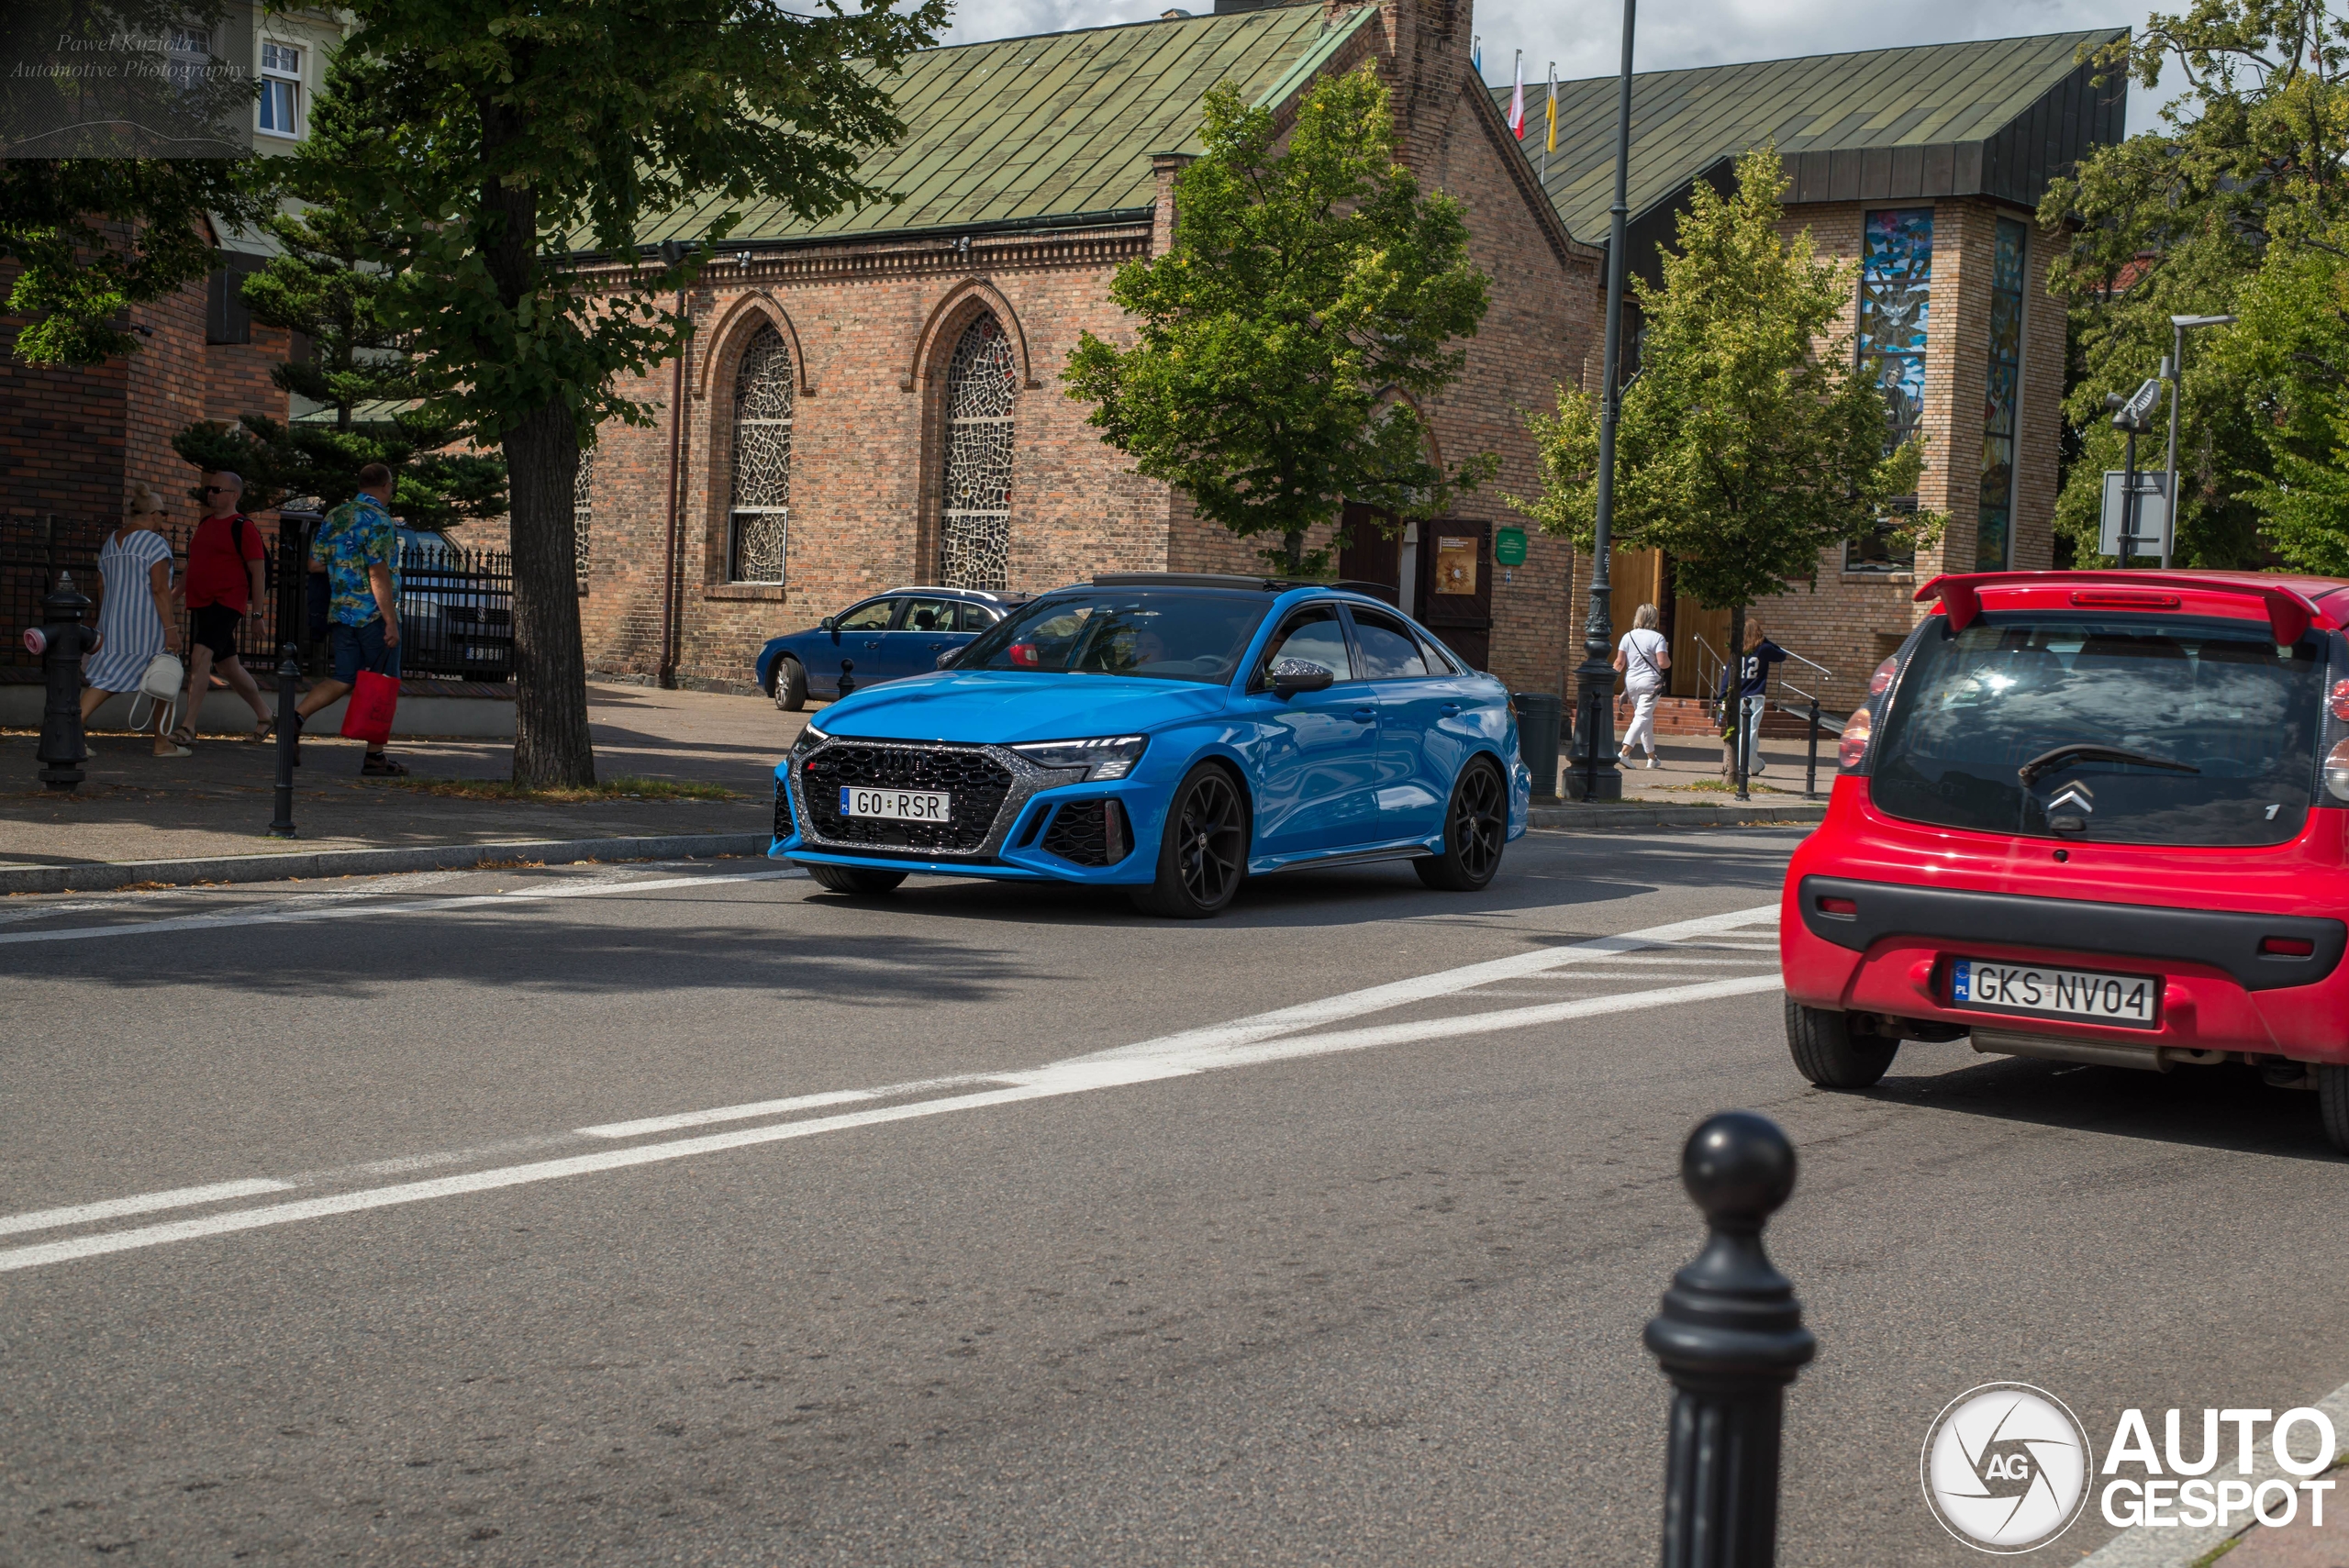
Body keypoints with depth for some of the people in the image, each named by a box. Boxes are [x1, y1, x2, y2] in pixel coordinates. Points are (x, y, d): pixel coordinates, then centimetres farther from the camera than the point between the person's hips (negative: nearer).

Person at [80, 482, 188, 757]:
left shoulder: (110, 542, 13)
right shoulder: (155, 542, -10)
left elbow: (101, 587, 18)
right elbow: (160, 589, -17)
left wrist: (104, 627, 26)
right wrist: (171, 628, -17)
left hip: (114, 621, 6)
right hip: (147, 622, -6)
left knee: (107, 678, 7)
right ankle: (163, 742, 14)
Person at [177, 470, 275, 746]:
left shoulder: (244, 527, -7)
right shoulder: (206, 524, 16)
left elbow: (257, 571, -8)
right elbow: (195, 565, 26)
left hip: (227, 603, -9)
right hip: (200, 604, 9)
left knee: (201, 656, -23)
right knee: (228, 666, 15)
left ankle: (188, 726, -28)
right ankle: (264, 715, 31)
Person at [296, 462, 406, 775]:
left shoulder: (334, 516, 12)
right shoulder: (377, 519, -11)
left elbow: (314, 564, 12)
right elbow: (379, 575, -18)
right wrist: (391, 621, -17)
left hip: (340, 613, 7)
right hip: (374, 614, -7)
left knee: (344, 680, 11)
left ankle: (296, 716, -9)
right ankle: (375, 756, 6)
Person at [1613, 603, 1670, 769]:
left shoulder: (1628, 636, 4)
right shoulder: (1657, 637, -7)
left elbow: (1619, 663, 0)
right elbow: (1663, 663, -13)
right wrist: (1669, 662, 8)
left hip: (1631, 682, 5)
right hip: (1650, 682, -5)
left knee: (1646, 718, 17)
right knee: (1642, 718, -7)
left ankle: (1651, 756, 24)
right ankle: (1624, 753, -23)